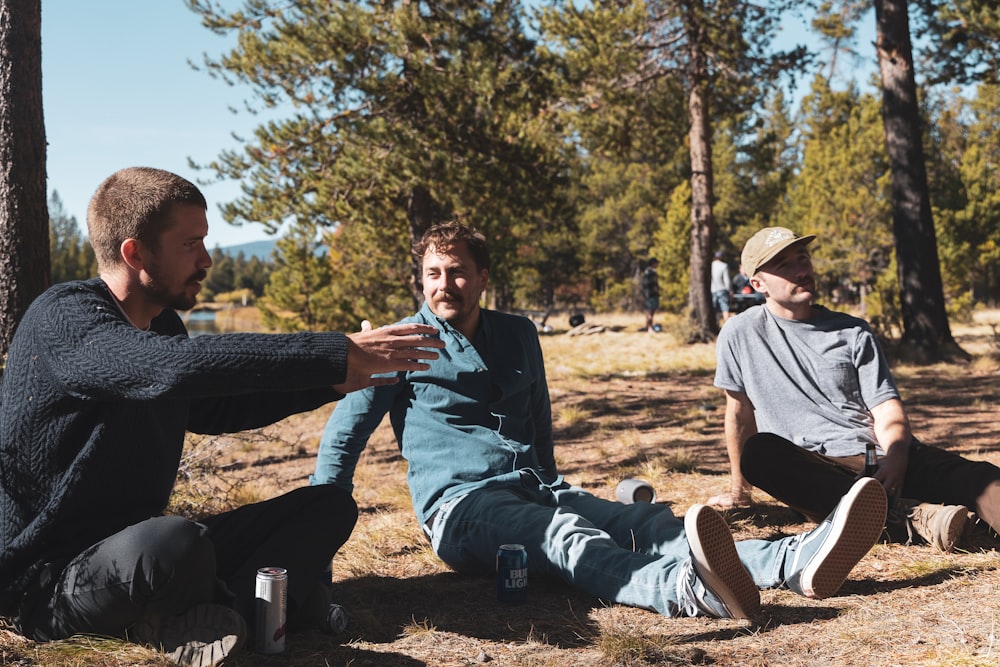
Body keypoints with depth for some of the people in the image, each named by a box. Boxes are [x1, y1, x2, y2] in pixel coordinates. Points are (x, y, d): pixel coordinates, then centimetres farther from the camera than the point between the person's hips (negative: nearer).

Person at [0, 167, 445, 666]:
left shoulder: (162, 323, 10)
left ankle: (204, 619, -22)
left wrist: (327, 383, 12)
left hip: (143, 545, 9)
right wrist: (338, 354, -32)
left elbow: (211, 410, 26)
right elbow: (177, 366, -36)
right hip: (50, 574, -9)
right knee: (170, 543, -42)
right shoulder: (64, 317, -17)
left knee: (328, 504, 2)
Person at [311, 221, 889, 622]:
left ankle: (800, 563, -45)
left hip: (540, 491, 6)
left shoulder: (518, 334, 16)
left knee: (653, 524, -22)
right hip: (462, 504, -6)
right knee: (567, 535, -39)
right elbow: (343, 436, 4)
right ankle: (688, 591, -70)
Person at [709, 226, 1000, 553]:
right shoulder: (741, 334, 8)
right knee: (758, 452, -36)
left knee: (970, 474, -27)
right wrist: (739, 491, 24)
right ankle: (908, 516, -44)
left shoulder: (853, 332, 12)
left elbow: (887, 410, 5)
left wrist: (895, 458, -17)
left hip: (880, 456, 2)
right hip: (810, 471, -2)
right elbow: (740, 411, 18)